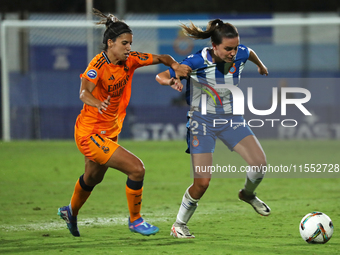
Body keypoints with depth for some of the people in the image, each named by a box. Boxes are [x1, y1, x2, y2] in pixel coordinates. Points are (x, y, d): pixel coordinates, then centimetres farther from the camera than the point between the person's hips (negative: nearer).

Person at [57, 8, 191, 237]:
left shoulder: (130, 60, -5)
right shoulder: (99, 64, -25)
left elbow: (161, 58, 3)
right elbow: (84, 93, -40)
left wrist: (175, 66, -20)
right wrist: (97, 104, -62)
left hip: (110, 132, 8)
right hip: (90, 133, -8)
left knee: (93, 178, 30)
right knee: (136, 169, -18)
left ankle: (71, 212, 58)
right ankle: (135, 221, 2)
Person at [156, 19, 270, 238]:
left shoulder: (240, 54, -12)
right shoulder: (197, 62, -23)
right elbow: (160, 76, -16)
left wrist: (261, 66, 36)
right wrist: (171, 81, -40)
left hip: (231, 118, 4)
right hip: (203, 120, -4)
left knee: (259, 162, -15)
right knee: (202, 182, -12)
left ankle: (248, 194, 20)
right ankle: (179, 225, 12)